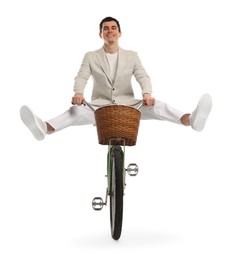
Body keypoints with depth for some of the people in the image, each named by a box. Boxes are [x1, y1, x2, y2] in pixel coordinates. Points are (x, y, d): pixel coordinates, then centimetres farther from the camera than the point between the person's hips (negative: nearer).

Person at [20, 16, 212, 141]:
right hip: (99, 107, 0)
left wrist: (147, 93, -27)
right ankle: (45, 128, -56)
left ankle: (191, 120, -50)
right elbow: (81, 77, -6)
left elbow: (143, 77, -3)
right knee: (76, 111, -31)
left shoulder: (132, 56, 10)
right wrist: (79, 93, -31)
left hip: (128, 105, 1)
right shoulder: (91, 57, 8)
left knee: (156, 106, -28)